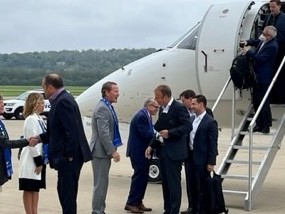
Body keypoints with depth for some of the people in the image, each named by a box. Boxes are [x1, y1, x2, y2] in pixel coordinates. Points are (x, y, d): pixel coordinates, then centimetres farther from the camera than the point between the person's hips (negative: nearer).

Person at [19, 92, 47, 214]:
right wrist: (38, 161, -17)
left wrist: (41, 161, 10)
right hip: (31, 161, -9)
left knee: (36, 188, 13)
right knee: (29, 189, -1)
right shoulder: (31, 120, -16)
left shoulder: (39, 119, 10)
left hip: (39, 159, 9)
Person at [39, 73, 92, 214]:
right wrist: (40, 138, 16)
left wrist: (70, 155, -21)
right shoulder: (61, 100, 15)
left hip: (69, 158, -10)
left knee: (67, 193, -4)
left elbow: (71, 130, -23)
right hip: (66, 157, 10)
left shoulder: (63, 101, -17)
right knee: (64, 191, 17)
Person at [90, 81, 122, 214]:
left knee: (102, 183, 15)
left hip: (105, 152, 10)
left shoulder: (107, 107, 14)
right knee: (100, 183, -5)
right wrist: (113, 151, -22)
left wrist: (112, 150, 17)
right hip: (101, 152, -10)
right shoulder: (102, 108, -17)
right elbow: (103, 133, -23)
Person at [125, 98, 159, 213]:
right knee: (139, 177, -7)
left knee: (143, 177, 12)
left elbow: (150, 132, 10)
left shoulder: (146, 116, 13)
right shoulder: (141, 116, -19)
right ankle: (131, 203, -1)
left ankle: (138, 202, 19)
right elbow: (146, 134, -24)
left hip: (143, 151, 10)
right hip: (138, 152, -10)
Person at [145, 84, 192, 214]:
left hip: (174, 152, -8)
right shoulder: (162, 109, 13)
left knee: (174, 183, -5)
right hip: (162, 150, 9)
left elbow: (188, 126, -17)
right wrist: (152, 146, 10)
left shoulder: (179, 108, -12)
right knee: (165, 182, 12)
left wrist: (170, 133, -25)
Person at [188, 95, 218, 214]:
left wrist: (211, 162, -15)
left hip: (202, 159, -7)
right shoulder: (192, 119, 11)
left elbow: (213, 144, -13)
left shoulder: (210, 122, -12)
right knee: (192, 185, 14)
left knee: (202, 186, 0)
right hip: (191, 157, 7)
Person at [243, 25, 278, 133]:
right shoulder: (264, 41, 5)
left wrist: (248, 52, -18)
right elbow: (256, 42, 26)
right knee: (256, 100, 14)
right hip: (257, 76, 9)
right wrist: (247, 42, 6)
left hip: (264, 78, -9)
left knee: (263, 101, -3)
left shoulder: (272, 46, -22)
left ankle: (266, 125, 7)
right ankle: (259, 123, 24)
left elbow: (260, 58, -26)